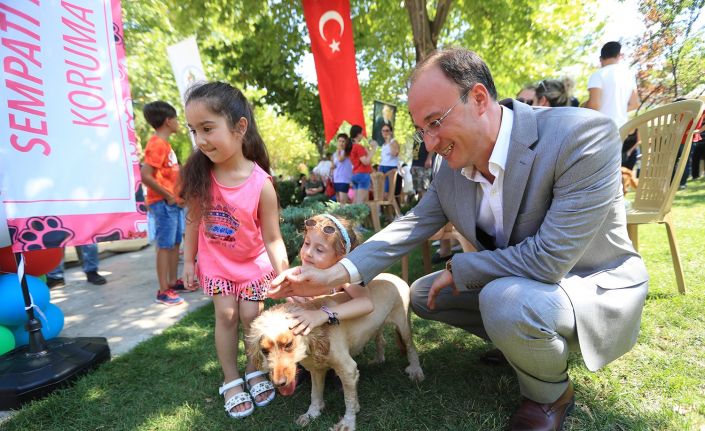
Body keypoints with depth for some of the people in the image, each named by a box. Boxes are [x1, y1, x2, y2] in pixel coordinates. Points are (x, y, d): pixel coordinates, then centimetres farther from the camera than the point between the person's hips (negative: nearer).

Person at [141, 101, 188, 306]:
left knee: (176, 243, 15)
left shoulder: (164, 143, 15)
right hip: (163, 203, -9)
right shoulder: (157, 144, -15)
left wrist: (175, 195, 10)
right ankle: (163, 291, 3)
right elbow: (146, 176, -23)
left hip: (173, 202, 9)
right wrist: (168, 196, -17)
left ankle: (173, 282, 26)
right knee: (165, 246, -5)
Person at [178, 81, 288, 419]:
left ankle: (254, 370, 33)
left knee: (252, 316, 6)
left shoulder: (261, 184, -29)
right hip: (215, 261, 2)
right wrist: (189, 260, 0)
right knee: (226, 315, 4)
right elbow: (194, 219, -5)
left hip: (253, 263, -1)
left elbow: (273, 238, -23)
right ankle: (231, 380, 24)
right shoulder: (200, 175, -20)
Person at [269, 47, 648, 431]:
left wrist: (458, 269, -20)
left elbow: (549, 259, -33)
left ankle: (551, 394, -1)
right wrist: (335, 275, -17)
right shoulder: (451, 169, -9)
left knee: (507, 299, -35)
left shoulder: (583, 137, -30)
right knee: (423, 294, 5)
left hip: (598, 288, -6)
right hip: (510, 285, 6)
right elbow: (411, 226, -6)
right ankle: (521, 345, 19)